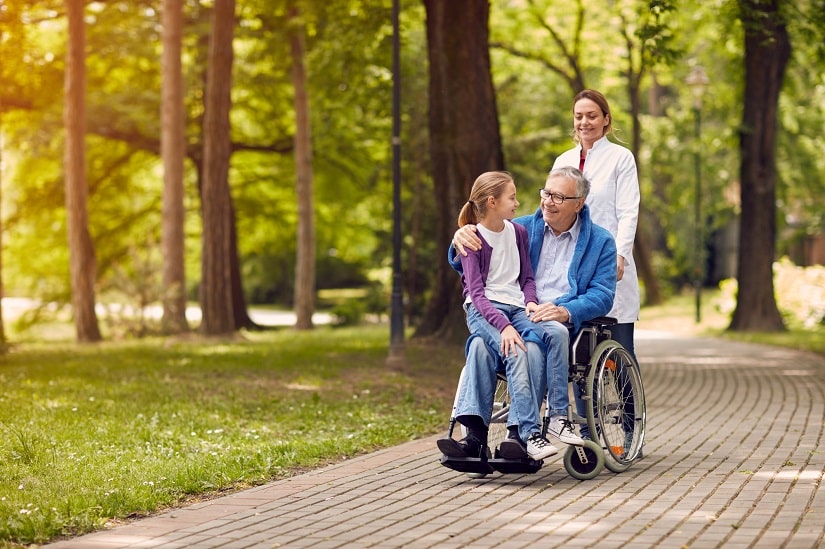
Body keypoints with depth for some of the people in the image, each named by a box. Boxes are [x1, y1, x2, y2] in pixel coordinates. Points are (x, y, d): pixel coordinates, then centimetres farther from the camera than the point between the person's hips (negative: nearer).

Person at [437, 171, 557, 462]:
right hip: (483, 310, -4)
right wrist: (504, 326, -26)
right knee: (516, 351, -33)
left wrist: (531, 301, -5)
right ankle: (530, 434, -39)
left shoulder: (518, 232, 14)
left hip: (516, 307, 4)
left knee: (534, 349, -31)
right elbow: (476, 293, -11)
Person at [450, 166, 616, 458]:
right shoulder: (522, 227, 18)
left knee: (555, 332, -40)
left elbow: (602, 294, 1)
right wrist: (461, 240, -10)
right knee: (481, 344, -34)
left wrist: (566, 312, -20)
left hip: (559, 322, -1)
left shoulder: (600, 241, 12)